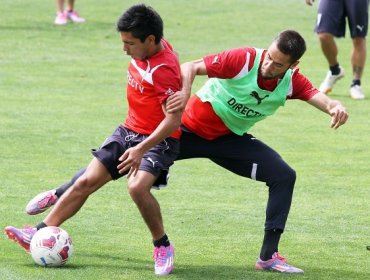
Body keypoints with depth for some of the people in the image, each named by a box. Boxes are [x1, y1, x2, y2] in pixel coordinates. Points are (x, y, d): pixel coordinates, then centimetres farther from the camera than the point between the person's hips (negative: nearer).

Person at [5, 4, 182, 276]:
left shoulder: (164, 69, -25)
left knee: (138, 187, -32)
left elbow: (173, 119, -30)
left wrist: (142, 149, -36)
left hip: (159, 140, -8)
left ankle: (163, 247, -11)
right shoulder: (145, 51, -1)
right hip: (128, 131, 8)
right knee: (86, 182, 3)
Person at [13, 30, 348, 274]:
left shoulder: (292, 81, -15)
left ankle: (269, 255, -7)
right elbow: (191, 67, -29)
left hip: (230, 140, 3)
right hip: (190, 127, -3)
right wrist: (185, 90, -50)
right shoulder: (244, 59, -27)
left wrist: (335, 106, -50)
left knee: (284, 175, -15)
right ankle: (60, 194, 21)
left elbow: (318, 97, -26)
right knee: (115, 160, -5)